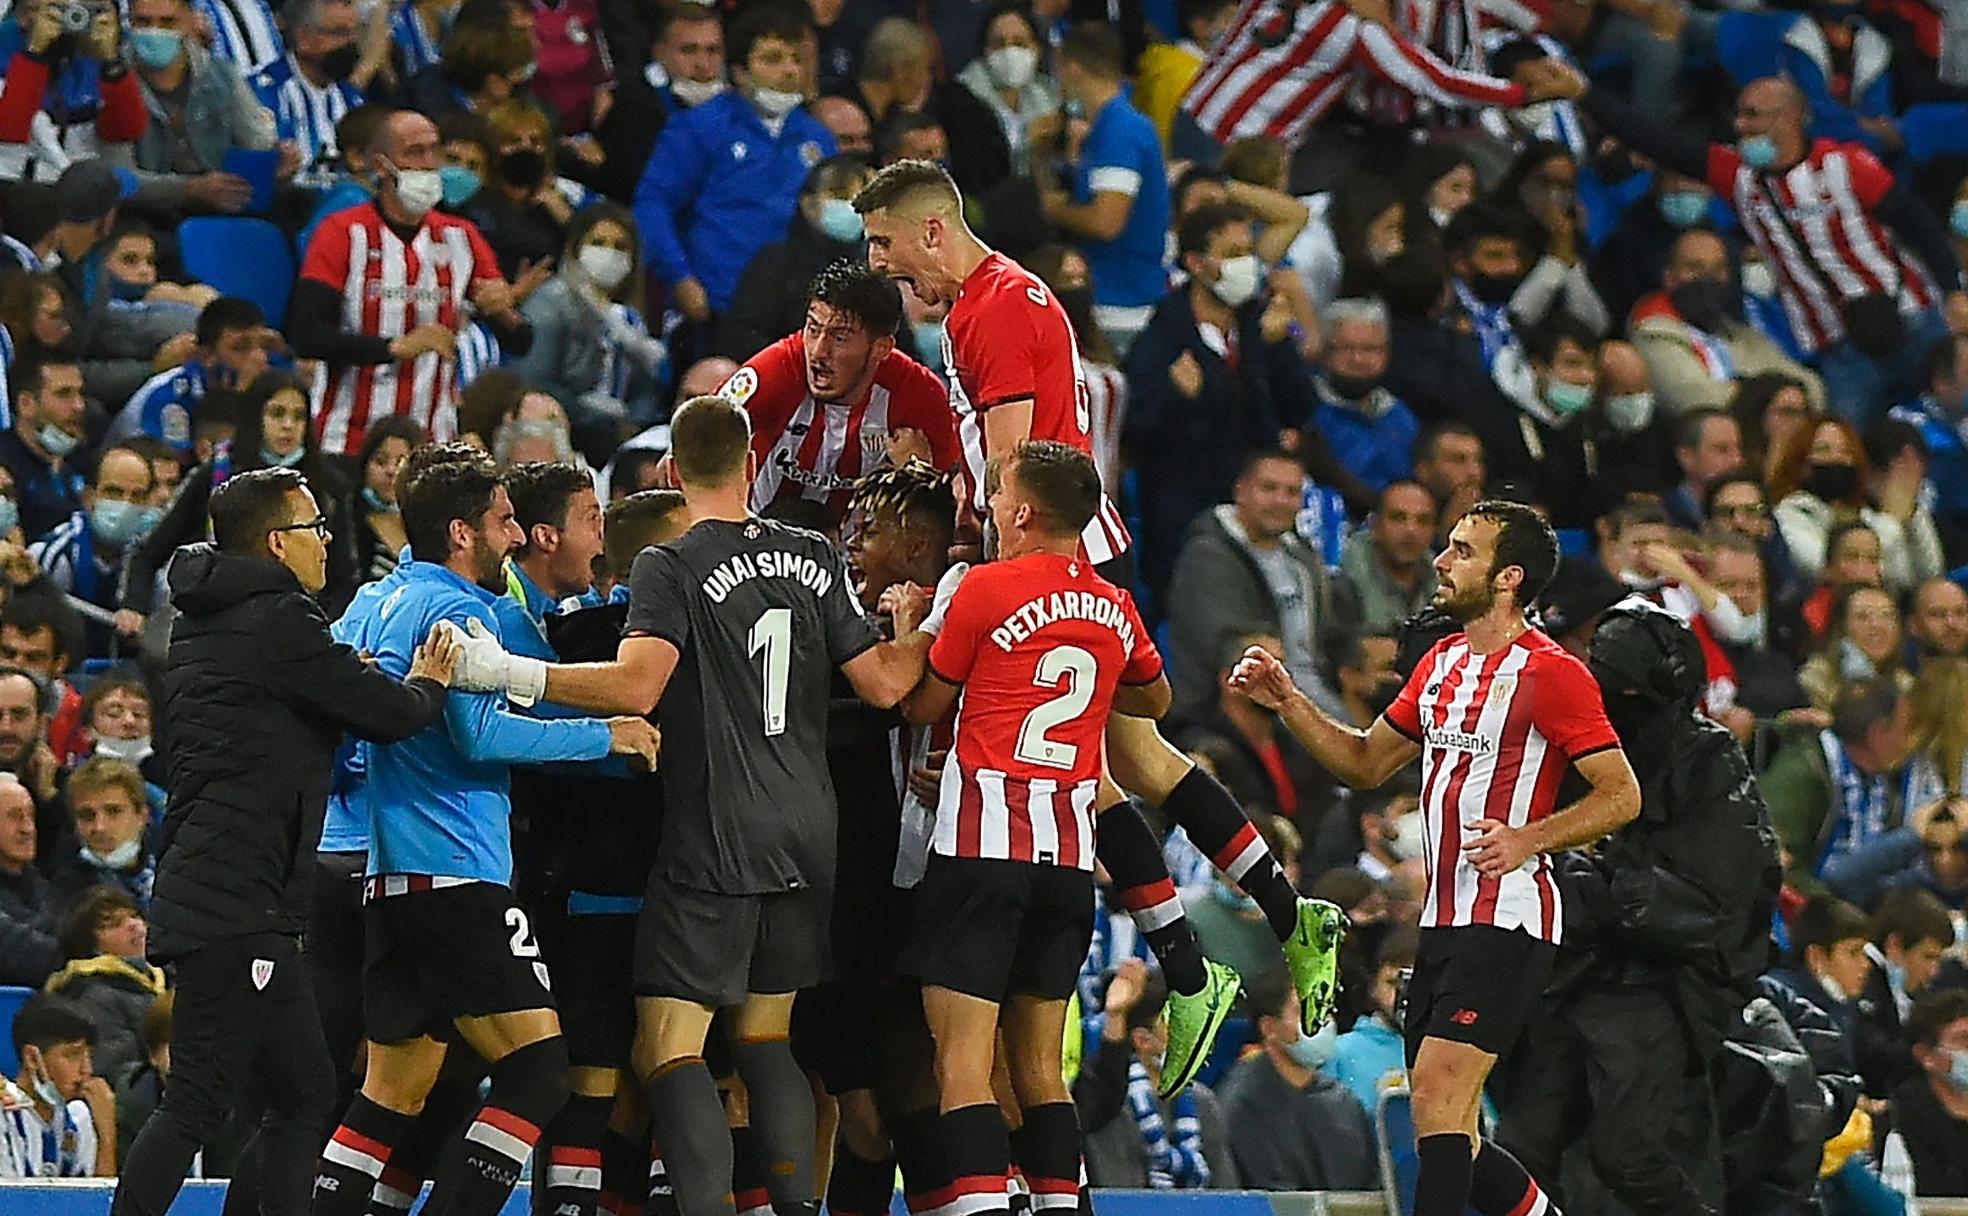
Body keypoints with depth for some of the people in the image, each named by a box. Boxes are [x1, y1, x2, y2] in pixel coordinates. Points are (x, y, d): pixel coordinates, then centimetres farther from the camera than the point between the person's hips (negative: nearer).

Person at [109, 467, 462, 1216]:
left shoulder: (202, 622, 17)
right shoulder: (280, 621, -11)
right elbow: (389, 716, -9)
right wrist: (429, 683, 12)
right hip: (236, 908, -10)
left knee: (305, 1099, 12)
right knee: (198, 1104, -12)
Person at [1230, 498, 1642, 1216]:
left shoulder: (1550, 673, -10)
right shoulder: (1441, 662, 17)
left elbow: (1622, 795, -11)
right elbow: (1365, 763, 25)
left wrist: (1527, 839, -22)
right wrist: (1288, 703, 11)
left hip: (1506, 920, -9)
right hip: (1445, 917, 9)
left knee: (1438, 1089, -19)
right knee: (1449, 1132, 8)